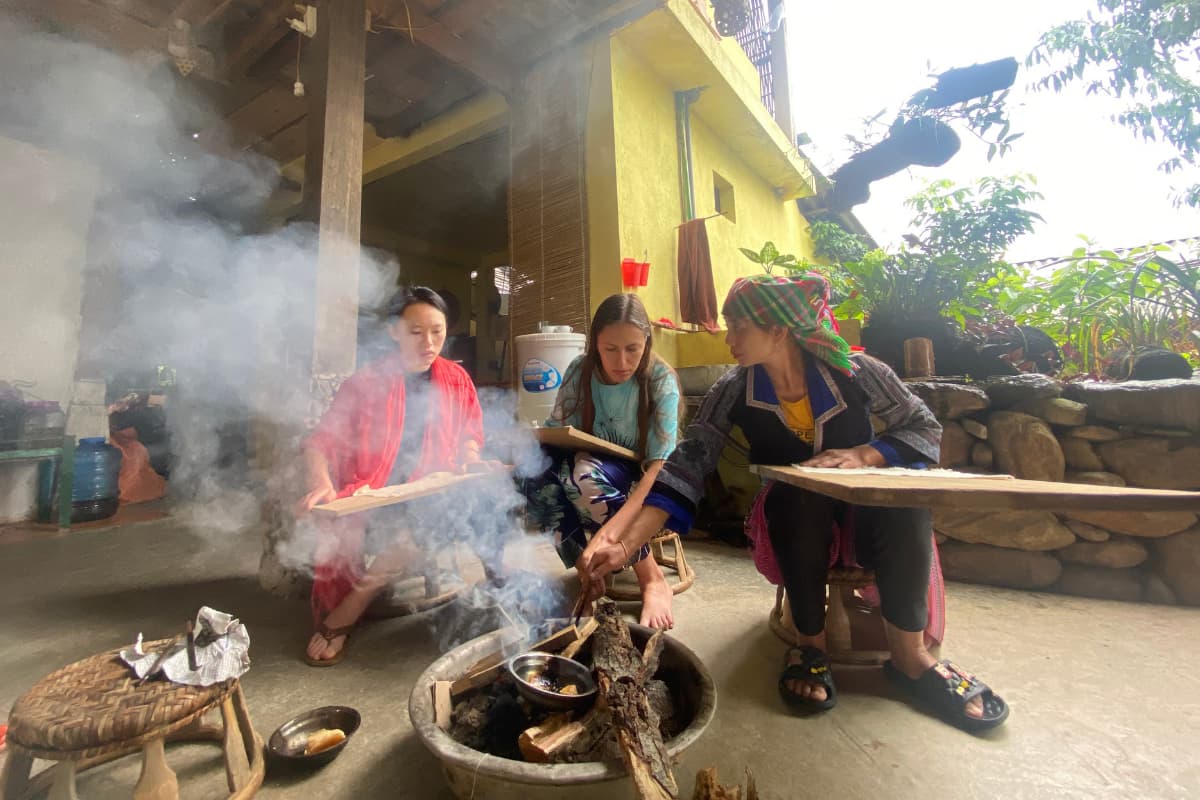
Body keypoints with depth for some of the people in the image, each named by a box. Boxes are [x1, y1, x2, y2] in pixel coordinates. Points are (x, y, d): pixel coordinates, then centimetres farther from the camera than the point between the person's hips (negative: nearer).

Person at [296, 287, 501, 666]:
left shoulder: (457, 380, 7)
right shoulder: (366, 382, 0)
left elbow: (471, 436, 17)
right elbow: (320, 442, -3)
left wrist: (467, 458, -6)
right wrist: (321, 485, -23)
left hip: (434, 494, 2)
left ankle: (344, 615, -14)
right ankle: (339, 617, -5)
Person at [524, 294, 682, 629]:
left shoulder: (661, 380, -17)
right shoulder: (580, 372, -8)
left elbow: (659, 466, -25)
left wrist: (614, 527, -39)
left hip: (639, 487, -3)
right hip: (592, 470, 3)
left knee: (584, 474, -35)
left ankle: (652, 577, -20)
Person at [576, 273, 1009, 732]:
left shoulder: (852, 372, -13)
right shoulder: (735, 392, -12)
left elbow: (926, 429, -3)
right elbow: (686, 467, -19)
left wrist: (864, 455, -24)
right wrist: (625, 546, -30)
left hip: (862, 514, 1)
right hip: (789, 523, 0)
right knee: (799, 491, -32)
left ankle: (909, 654, -13)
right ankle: (811, 642, -14)